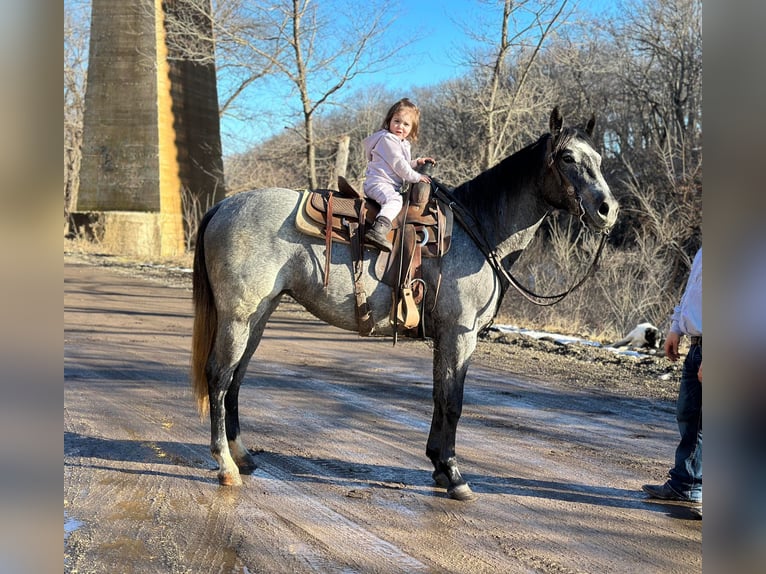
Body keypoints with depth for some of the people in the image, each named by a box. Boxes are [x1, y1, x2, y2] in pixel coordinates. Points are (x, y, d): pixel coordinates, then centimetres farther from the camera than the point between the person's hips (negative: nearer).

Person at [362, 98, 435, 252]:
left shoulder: (403, 144, 24)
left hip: (393, 185, 11)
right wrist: (416, 177, -6)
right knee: (394, 200, -36)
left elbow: (403, 165, 36)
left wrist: (417, 162, 20)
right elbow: (398, 164, -13)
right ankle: (379, 230, -57)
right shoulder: (387, 138, -7)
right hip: (379, 183, -11)